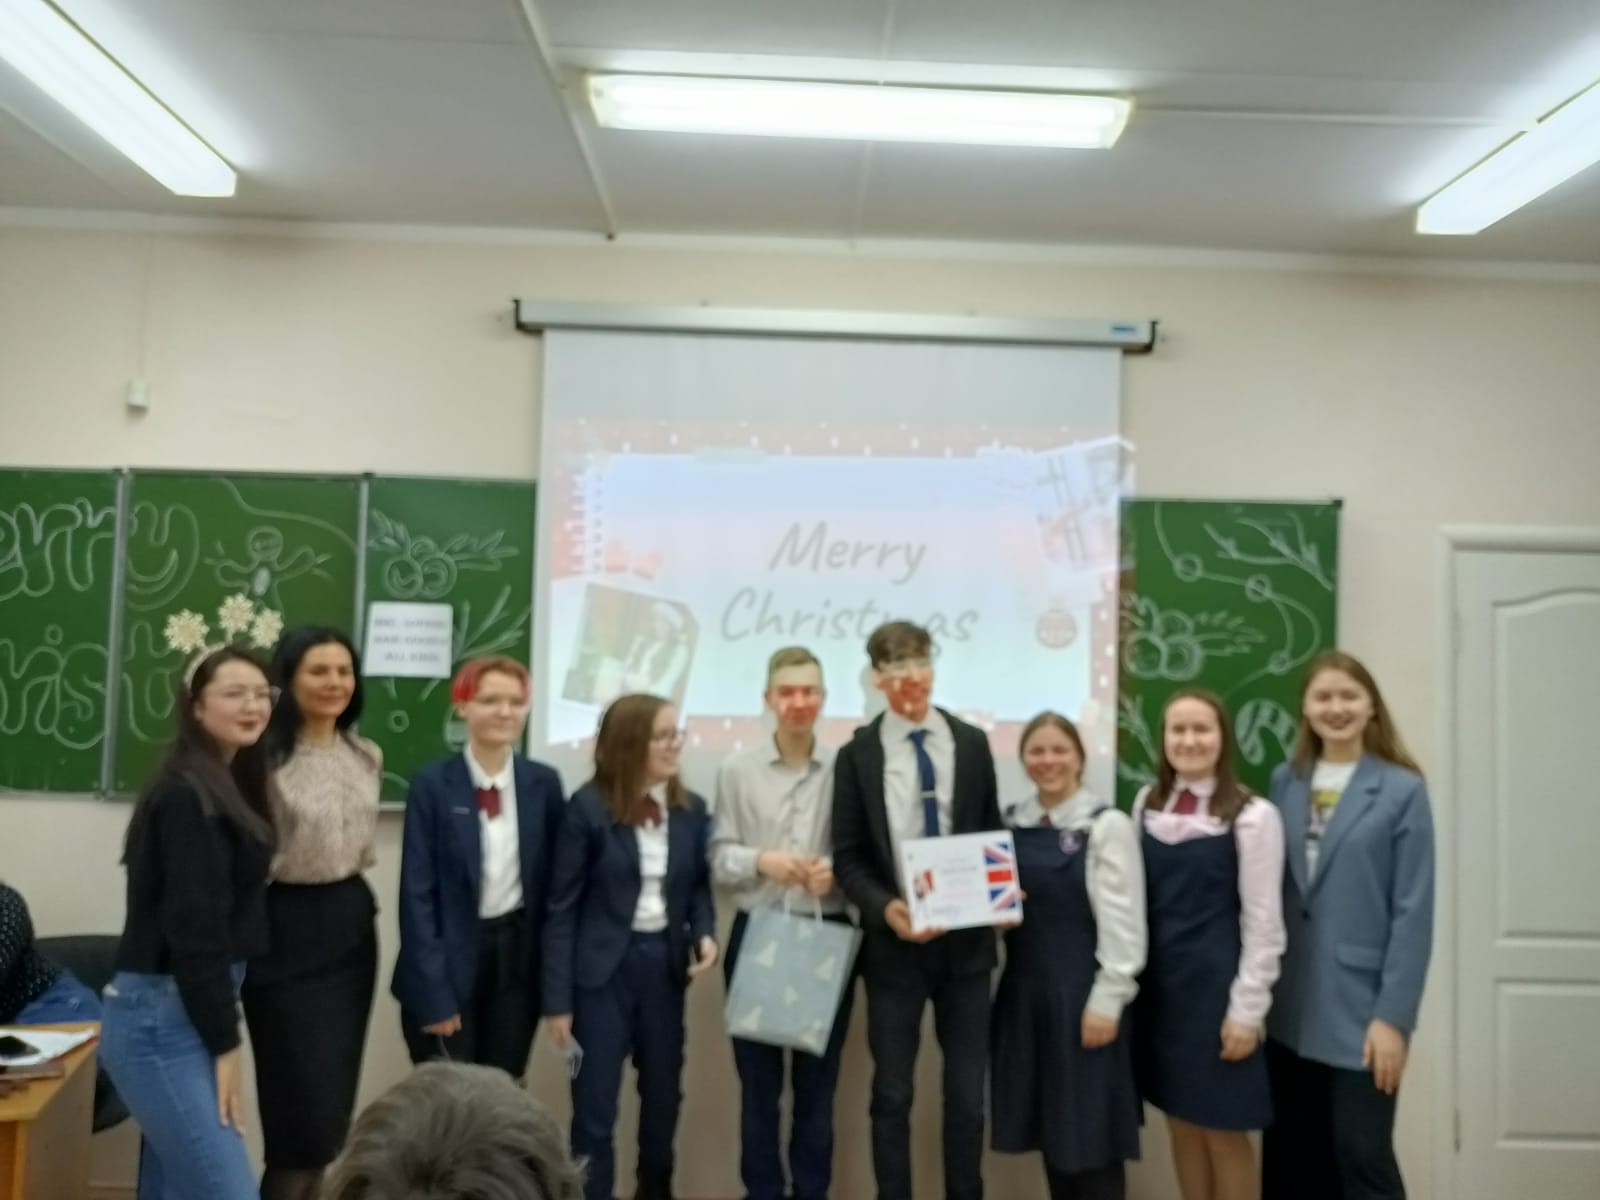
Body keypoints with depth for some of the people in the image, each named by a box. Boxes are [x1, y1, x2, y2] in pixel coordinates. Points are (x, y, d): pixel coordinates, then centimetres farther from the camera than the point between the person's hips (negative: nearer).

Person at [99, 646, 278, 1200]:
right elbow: (193, 927, -18)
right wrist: (224, 1041, -14)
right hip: (162, 1019, -9)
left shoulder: (230, 787, 12)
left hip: (183, 1014, 9)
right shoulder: (186, 796, -16)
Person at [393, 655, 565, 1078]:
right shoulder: (432, 784, -9)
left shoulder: (544, 783, 0)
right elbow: (417, 893, -10)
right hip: (450, 960, -3)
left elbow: (552, 882, 5)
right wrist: (433, 992, -13)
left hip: (517, 956, 3)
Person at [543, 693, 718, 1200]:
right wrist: (558, 999, -9)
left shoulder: (691, 808, 2)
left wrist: (705, 932, -11)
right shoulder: (589, 807, -11)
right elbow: (563, 907, -8)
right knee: (594, 1110, 2)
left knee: (663, 1097, 17)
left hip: (664, 961, 4)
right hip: (604, 966, -4)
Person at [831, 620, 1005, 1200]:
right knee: (892, 1094, 12)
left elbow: (992, 836, 8)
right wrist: (885, 909, -21)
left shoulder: (972, 743, 4)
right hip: (894, 944, -1)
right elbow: (847, 858, -3)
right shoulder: (858, 755, -3)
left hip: (966, 941, 2)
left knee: (967, 1093, 12)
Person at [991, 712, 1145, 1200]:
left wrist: (1107, 1000, -13)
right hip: (1025, 991, 5)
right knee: (1049, 1125, 14)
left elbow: (1122, 920, -10)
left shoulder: (1107, 825, -7)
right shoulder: (1011, 823, 8)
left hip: (1081, 994, -5)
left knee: (1090, 1128, 3)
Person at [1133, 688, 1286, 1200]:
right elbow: (1137, 900, 9)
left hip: (1215, 983, -5)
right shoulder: (1147, 805, 6)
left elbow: (1263, 920, -10)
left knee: (1224, 1130, 6)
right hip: (1159, 981, 5)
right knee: (1182, 1123, 15)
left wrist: (1247, 1009, -12)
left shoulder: (1252, 816, -10)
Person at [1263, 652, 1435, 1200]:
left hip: (1359, 1006, -4)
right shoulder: (1284, 782, 7)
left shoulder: (1402, 791, -5)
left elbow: (1413, 913, -8)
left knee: (1362, 1156, 2)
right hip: (1290, 1007, 4)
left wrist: (1394, 1016, -12)